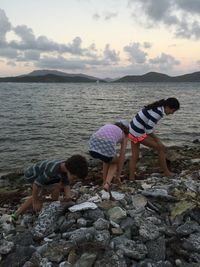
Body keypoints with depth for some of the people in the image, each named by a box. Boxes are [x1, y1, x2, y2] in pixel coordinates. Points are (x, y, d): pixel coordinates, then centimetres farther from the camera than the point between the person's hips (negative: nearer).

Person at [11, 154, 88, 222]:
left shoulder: (67, 167, -19)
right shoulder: (52, 170, -41)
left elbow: (66, 185, -8)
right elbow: (36, 184, -32)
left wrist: (68, 195, -29)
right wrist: (35, 202, -18)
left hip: (39, 174, 8)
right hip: (32, 175, -8)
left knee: (39, 196, 23)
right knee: (57, 186, -16)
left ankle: (16, 215, 33)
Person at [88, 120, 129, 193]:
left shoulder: (107, 126, 38)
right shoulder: (124, 135, 27)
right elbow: (122, 157, 29)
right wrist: (118, 175, 41)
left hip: (93, 147, 4)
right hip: (107, 148, -4)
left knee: (108, 159, 38)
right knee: (115, 162, 32)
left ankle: (104, 182, 37)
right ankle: (107, 184, 11)